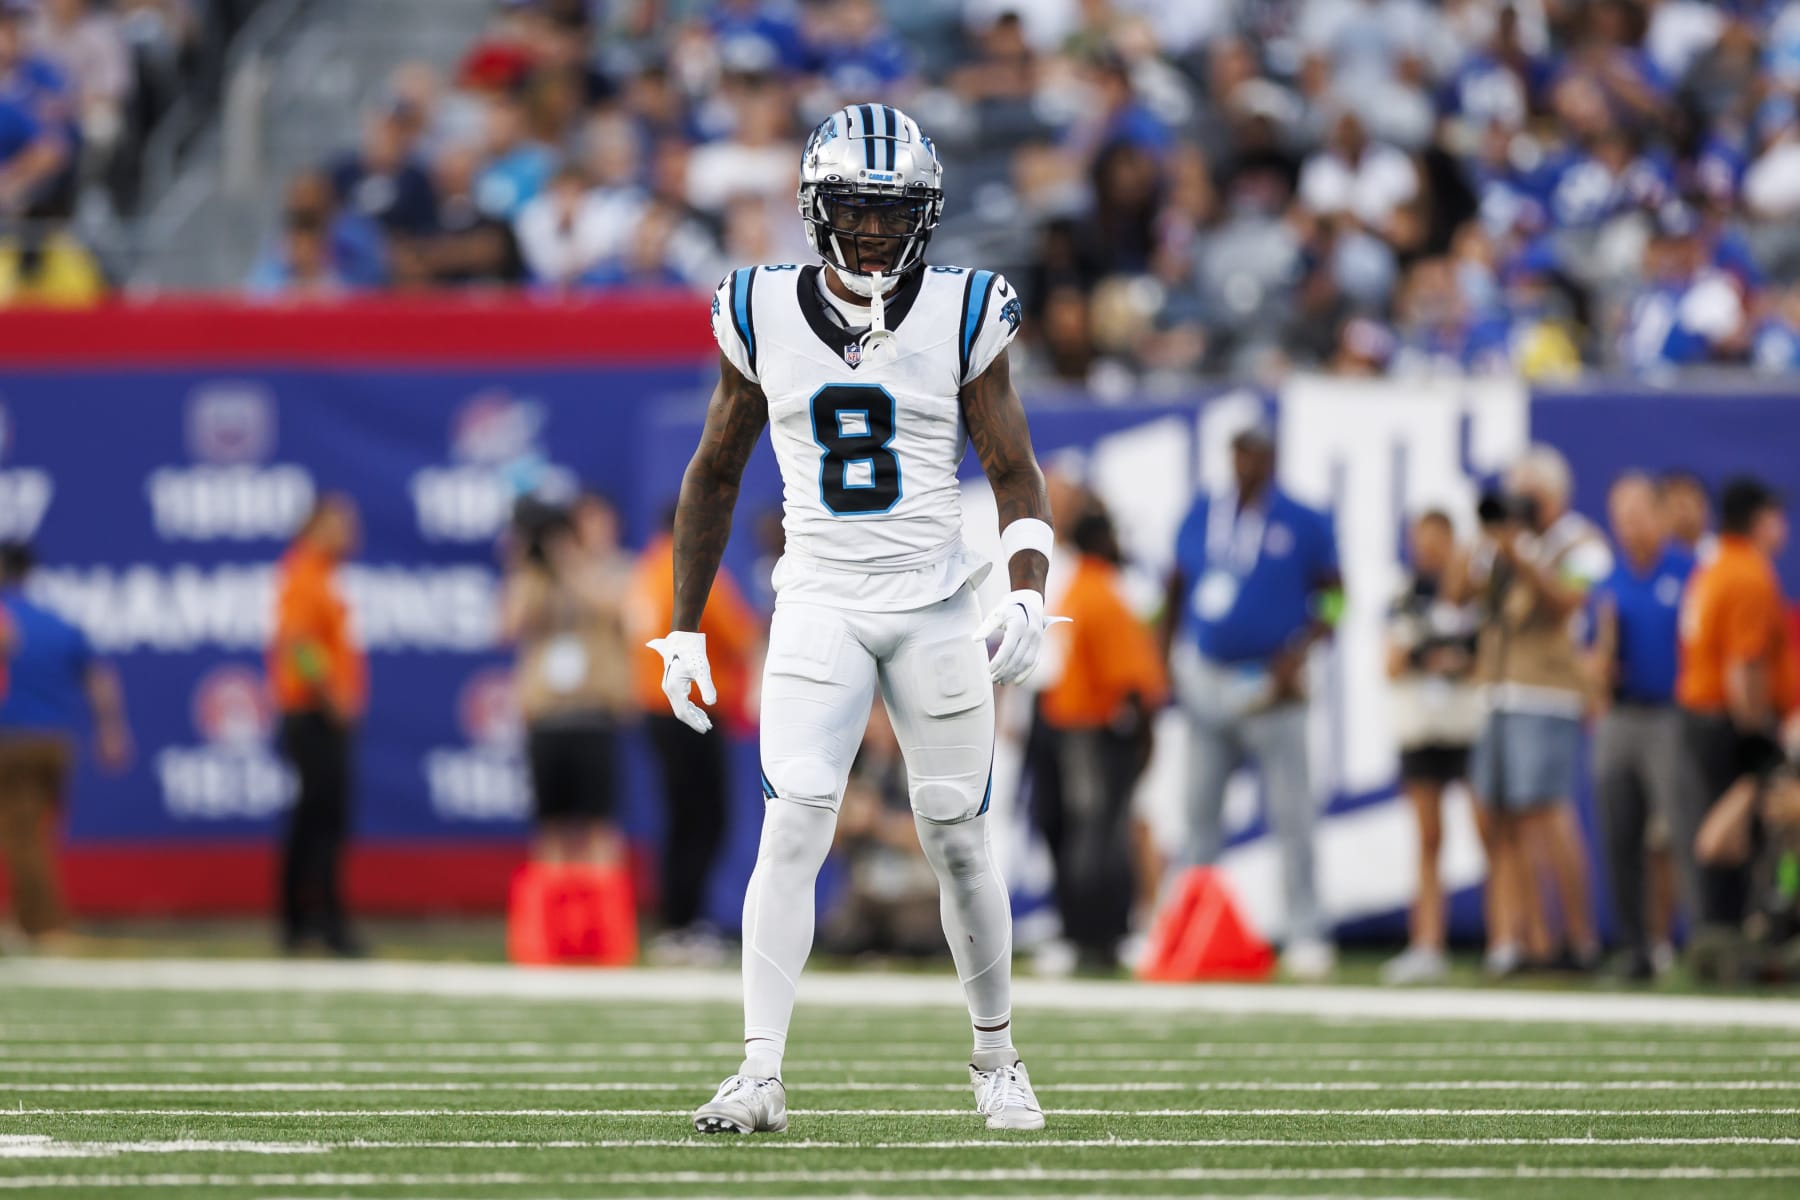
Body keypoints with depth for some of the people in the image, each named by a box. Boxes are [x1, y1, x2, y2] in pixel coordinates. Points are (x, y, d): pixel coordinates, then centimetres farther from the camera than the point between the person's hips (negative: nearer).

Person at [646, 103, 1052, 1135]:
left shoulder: (964, 316, -3)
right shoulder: (764, 316, 0)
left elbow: (1017, 476, 1)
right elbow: (716, 476, 11)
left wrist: (1028, 596, -16)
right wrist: (683, 631, 10)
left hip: (935, 605, 0)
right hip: (821, 607, 0)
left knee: (958, 843, 6)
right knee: (795, 825, -16)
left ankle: (997, 1057, 27)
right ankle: (762, 1073, -18)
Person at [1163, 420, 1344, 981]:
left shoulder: (1302, 524, -4)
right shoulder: (1202, 515, 8)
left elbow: (1335, 597, 0)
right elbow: (1177, 589, 18)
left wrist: (1298, 651, -13)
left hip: (1271, 688, -5)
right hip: (1207, 680, 5)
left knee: (1291, 816, -5)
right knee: (1199, 812, 9)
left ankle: (1307, 935, -2)